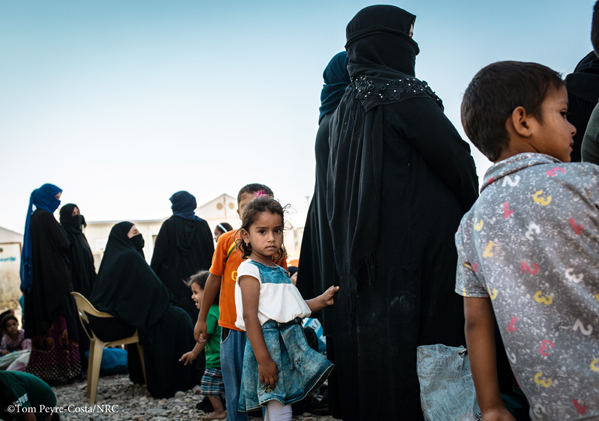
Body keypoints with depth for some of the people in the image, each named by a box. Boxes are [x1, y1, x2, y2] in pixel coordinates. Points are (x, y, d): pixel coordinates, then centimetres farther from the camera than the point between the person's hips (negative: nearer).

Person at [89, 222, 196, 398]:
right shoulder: (130, 257, -14)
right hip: (118, 322, -10)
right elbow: (153, 288, -14)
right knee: (177, 318, -5)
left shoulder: (113, 257, 15)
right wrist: (167, 302, 3)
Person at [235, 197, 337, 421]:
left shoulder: (280, 271, 15)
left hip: (290, 342, 8)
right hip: (268, 342, -8)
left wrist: (321, 301, 10)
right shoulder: (249, 270, -10)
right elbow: (250, 316, -16)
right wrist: (263, 359, -21)